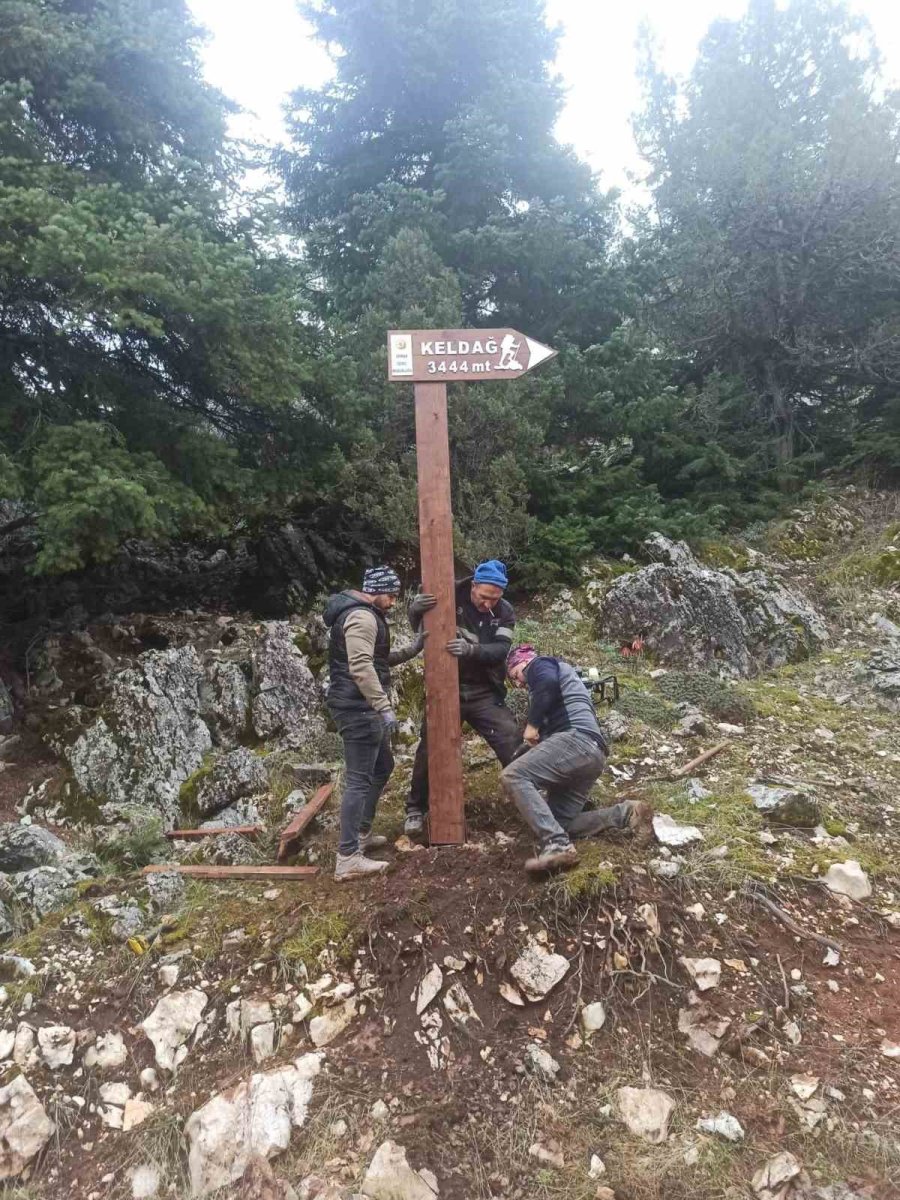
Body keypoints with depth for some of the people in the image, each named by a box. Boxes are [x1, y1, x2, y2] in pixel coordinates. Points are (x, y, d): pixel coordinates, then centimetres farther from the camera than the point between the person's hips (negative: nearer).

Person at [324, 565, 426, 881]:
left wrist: (411, 650, 14)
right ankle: (348, 858, -5)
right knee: (359, 779, -9)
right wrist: (385, 708, -26)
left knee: (382, 766, 21)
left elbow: (377, 660, 24)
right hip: (358, 708, -11)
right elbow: (361, 668, -26)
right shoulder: (362, 617, -16)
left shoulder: (366, 615, 19)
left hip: (363, 708, 11)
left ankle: (361, 833, 31)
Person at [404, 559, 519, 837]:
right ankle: (415, 809, 19)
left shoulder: (504, 612, -7)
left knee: (513, 743, -3)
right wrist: (415, 610, -28)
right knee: (430, 749, 1)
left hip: (485, 693, 1)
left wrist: (470, 649, -40)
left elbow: (500, 651, -19)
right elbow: (420, 628, -3)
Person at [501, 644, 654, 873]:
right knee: (561, 822, 6)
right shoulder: (552, 673, 38)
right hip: (593, 752, 10)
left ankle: (556, 845, -31)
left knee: (512, 776, -19)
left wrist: (533, 724, -8)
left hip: (577, 739, -10)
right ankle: (627, 813, -1)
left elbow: (548, 683, -14)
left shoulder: (540, 664, 11)